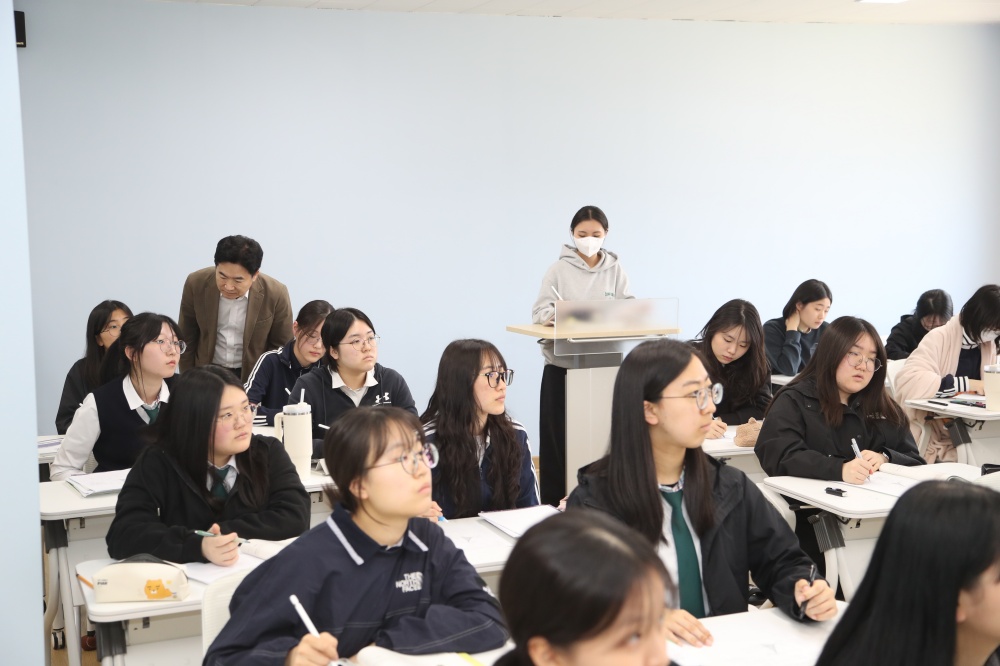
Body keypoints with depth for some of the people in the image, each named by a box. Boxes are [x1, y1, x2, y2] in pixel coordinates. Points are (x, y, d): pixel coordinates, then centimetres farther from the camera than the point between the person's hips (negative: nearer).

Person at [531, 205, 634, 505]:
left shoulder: (615, 269, 9)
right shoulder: (559, 269, 3)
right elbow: (540, 312, -4)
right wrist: (557, 315, -26)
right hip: (562, 365, -1)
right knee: (560, 436, -2)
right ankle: (556, 504, 5)